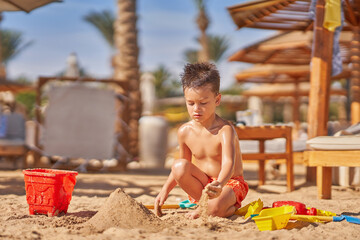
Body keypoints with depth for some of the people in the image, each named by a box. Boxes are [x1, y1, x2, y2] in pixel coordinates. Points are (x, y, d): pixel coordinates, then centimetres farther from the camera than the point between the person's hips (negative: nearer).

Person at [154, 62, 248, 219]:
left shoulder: (225, 130, -20)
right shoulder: (185, 131, -2)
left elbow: (229, 163, -37)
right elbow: (183, 169, 14)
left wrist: (219, 184, -58)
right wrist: (165, 190, 5)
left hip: (230, 183, -5)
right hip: (202, 184, 5)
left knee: (215, 208, -36)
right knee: (178, 166, -23)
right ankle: (205, 202, -10)